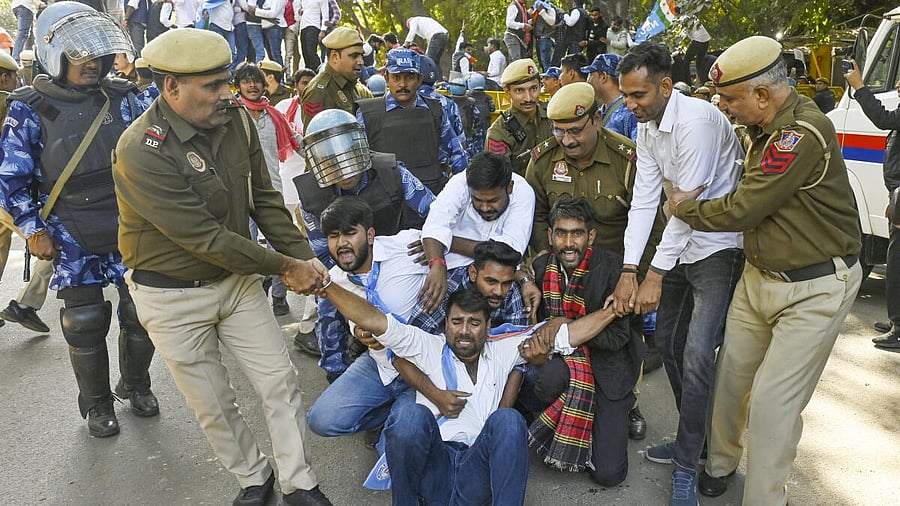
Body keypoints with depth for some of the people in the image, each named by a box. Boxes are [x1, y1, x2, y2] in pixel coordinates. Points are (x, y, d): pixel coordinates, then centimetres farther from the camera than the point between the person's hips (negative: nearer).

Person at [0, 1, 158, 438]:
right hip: (73, 241, -2)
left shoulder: (124, 98, 1)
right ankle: (97, 404, 30)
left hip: (133, 233, 2)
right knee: (85, 324, 7)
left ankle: (135, 385, 35)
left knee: (142, 313, 8)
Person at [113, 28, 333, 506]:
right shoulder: (141, 152, -26)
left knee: (280, 381, 6)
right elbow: (206, 238, -26)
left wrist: (305, 257, -7)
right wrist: (286, 267, -19)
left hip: (237, 278, 5)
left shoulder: (235, 119, -7)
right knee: (213, 404, 11)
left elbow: (263, 198, 2)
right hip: (173, 295, -5)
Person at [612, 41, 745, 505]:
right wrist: (629, 270, -9)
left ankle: (686, 469, 4)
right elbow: (644, 198, -1)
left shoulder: (697, 120, -23)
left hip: (718, 248, -9)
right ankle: (694, 439, 32)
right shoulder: (647, 127, 4)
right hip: (681, 247, 9)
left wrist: (656, 274, -21)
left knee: (696, 357, -12)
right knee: (668, 343, 14)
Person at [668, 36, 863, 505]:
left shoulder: (803, 135, -25)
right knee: (730, 374, 15)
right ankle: (719, 463, 36)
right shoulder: (768, 127, 5)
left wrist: (686, 208, -6)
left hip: (815, 289, -8)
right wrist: (697, 202, 4)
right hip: (759, 275, 9)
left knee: (772, 404, -4)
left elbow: (741, 210, -22)